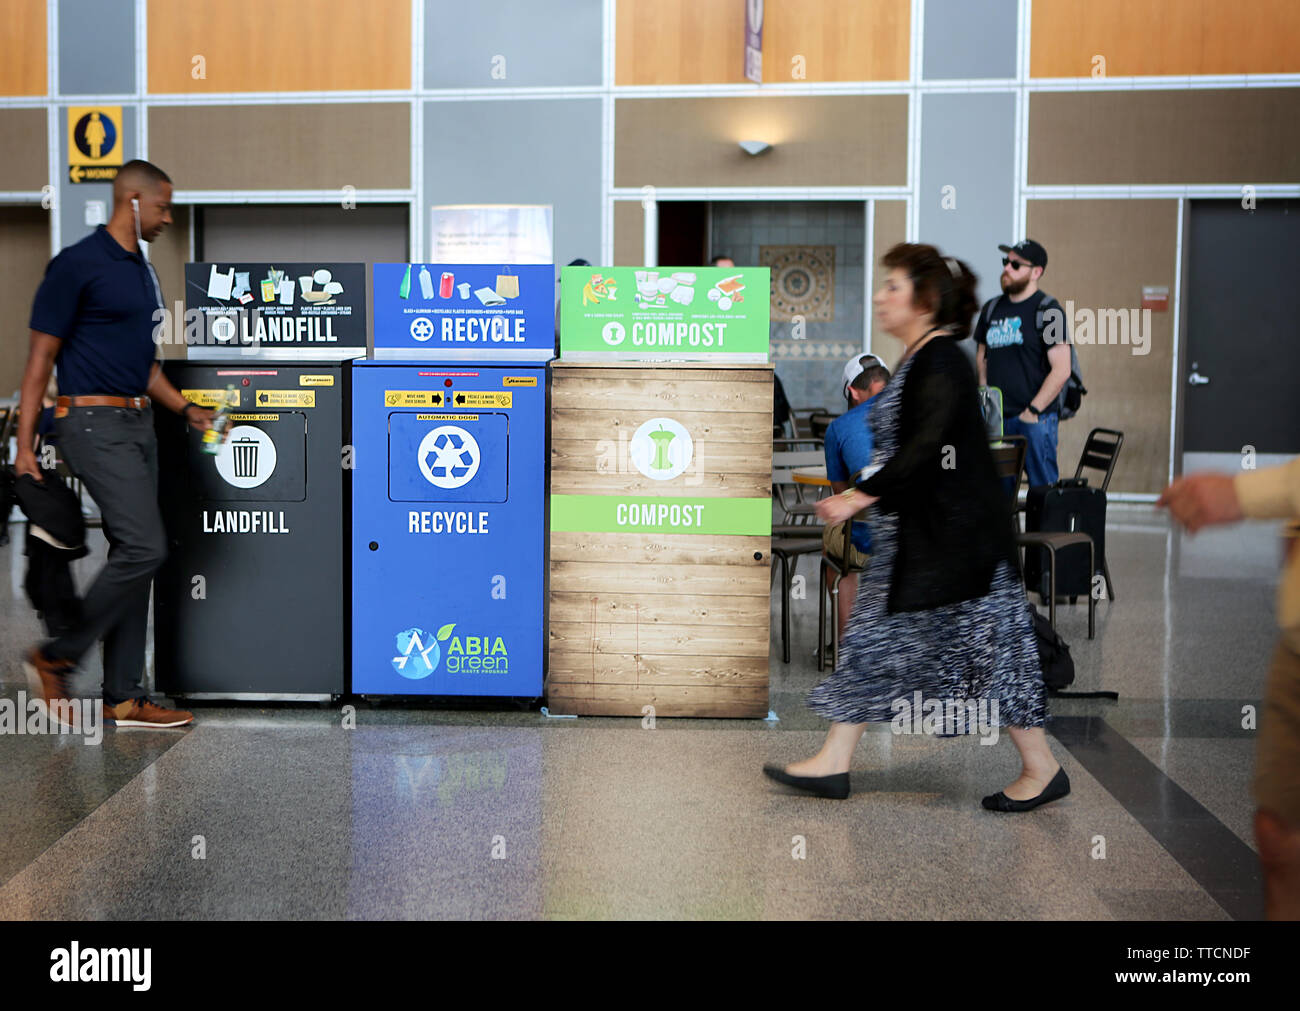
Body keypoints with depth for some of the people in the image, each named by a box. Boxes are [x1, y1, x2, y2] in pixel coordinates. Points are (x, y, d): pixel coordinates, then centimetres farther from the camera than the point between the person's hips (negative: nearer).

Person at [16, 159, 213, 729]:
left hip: (138, 423, 9)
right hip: (94, 423, -9)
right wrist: (25, 445, -13)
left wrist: (187, 410, 14)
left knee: (133, 556, 7)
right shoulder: (78, 265, -9)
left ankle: (123, 699, 12)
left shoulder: (142, 272, 17)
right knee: (143, 548, -16)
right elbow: (41, 357, -10)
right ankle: (54, 659, 1)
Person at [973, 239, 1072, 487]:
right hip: (995, 418, 6)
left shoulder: (1047, 310, -4)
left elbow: (1061, 370, -10)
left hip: (1036, 419, -6)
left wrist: (1033, 411, -13)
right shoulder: (992, 308, 14)